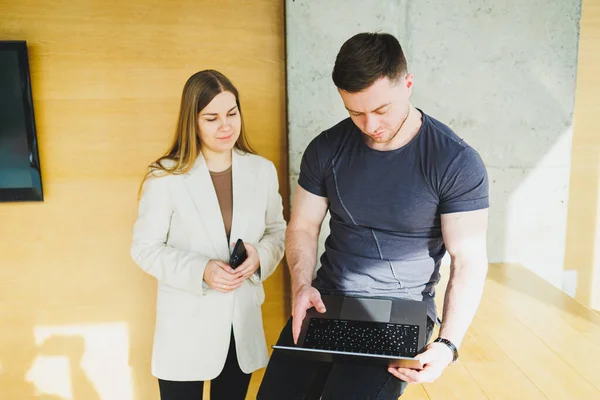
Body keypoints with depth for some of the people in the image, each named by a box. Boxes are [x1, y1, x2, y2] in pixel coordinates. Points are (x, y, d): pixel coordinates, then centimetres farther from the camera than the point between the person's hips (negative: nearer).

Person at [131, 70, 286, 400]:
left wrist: (261, 255, -15)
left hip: (243, 321, 4)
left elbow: (277, 231, 7)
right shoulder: (166, 177, -12)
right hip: (186, 325, -3)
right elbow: (145, 248, -8)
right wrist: (200, 270, -22)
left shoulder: (262, 170, -2)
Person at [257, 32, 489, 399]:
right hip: (327, 300, 4)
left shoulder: (456, 162, -12)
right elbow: (304, 226, 5)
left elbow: (469, 261, -10)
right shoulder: (326, 149, -2)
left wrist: (448, 343, -21)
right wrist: (302, 284, -13)